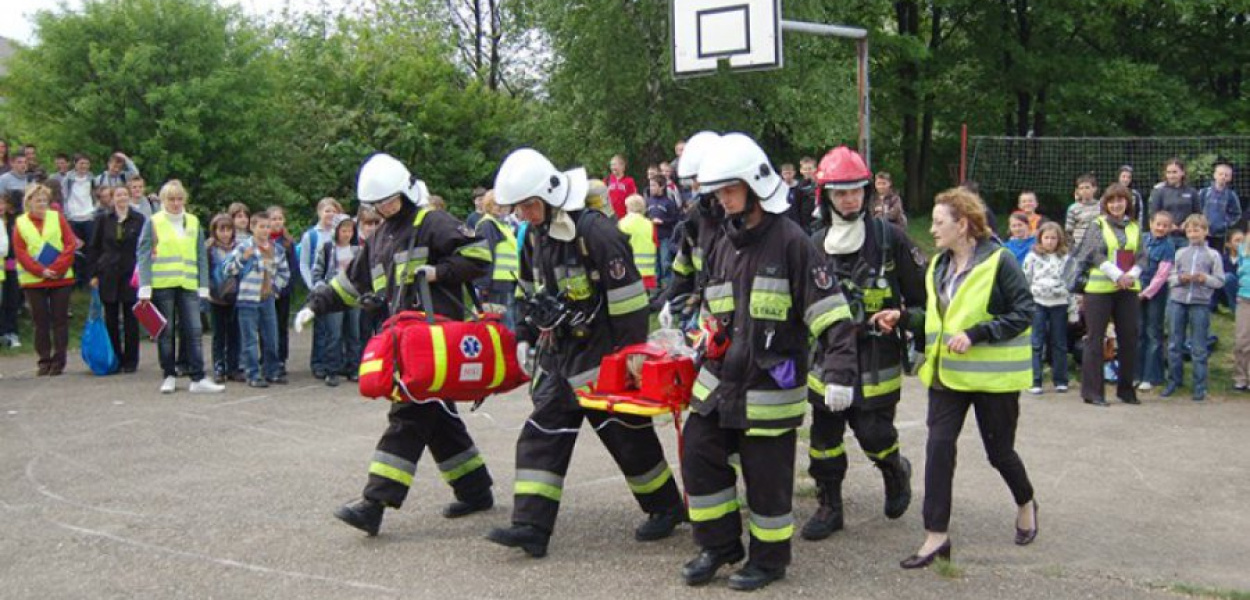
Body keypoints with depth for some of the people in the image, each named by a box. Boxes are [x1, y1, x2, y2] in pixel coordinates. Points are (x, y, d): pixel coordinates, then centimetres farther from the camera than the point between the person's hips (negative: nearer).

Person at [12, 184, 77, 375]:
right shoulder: (20, 224, 3)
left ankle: (59, 360, 7)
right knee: (40, 321, 4)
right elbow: (20, 253, -3)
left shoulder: (58, 218, 3)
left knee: (60, 320, 1)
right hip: (33, 280, 0)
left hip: (61, 279, 0)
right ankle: (44, 360, 12)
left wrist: (56, 269, -13)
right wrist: (41, 271, -14)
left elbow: (71, 245, -3)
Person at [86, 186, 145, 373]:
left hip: (131, 275, -1)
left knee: (130, 319, 3)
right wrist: (94, 273, 1)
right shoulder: (103, 220, 5)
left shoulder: (139, 220, 2)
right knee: (111, 319, 5)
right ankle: (114, 359, 14)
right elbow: (93, 248, 8)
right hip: (108, 276, 1)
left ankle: (130, 361, 9)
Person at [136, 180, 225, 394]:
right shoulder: (153, 223, 3)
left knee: (194, 331, -4)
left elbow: (201, 256, 13)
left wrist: (204, 286, 6)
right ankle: (168, 376, 15)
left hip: (188, 285, 2)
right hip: (162, 285, -2)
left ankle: (198, 379, -4)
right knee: (165, 333, 5)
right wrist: (145, 288, -8)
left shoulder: (193, 222, 11)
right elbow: (144, 256, 0)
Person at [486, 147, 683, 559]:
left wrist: (630, 355, -19)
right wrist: (524, 337, 17)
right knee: (541, 435, 0)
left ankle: (666, 507, 25)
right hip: (559, 354, 8)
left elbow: (628, 297, -20)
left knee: (628, 435, 5)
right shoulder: (534, 236, 6)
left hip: (603, 355, -8)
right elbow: (531, 293, 22)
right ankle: (532, 526, 0)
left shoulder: (596, 231, -21)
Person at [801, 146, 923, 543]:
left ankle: (896, 471, 29)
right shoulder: (816, 244, 7)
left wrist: (904, 317, -14)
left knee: (874, 433, -5)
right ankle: (829, 508, 20)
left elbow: (922, 293, 1)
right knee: (824, 433, 6)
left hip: (876, 355, -4)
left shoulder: (890, 237, -4)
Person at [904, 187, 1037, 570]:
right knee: (939, 446, -6)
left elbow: (1023, 312, -15)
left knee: (999, 450, 8)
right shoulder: (939, 265, 8)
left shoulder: (999, 261, -13)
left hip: (992, 374, -5)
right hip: (948, 371, 5)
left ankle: (1025, 504, 39)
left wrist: (976, 334, -22)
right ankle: (936, 536, -1)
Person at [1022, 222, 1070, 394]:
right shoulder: (1032, 257, 3)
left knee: (1059, 343, 7)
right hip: (1037, 303, -1)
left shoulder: (1065, 257, 5)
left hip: (1059, 304, 1)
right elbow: (1025, 280, 5)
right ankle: (1035, 381, -1)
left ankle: (1060, 380, 14)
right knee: (1036, 344, -2)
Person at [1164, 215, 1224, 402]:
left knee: (1199, 348, 1)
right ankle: (1174, 381, 19)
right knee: (1174, 345, 7)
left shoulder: (1213, 255, 4)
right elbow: (1169, 277, 8)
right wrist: (1180, 278, -12)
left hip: (1200, 303, -2)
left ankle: (1200, 387, 7)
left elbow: (1220, 281, 2)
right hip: (1177, 301, 2)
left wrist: (1205, 279, -16)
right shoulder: (1180, 253, 9)